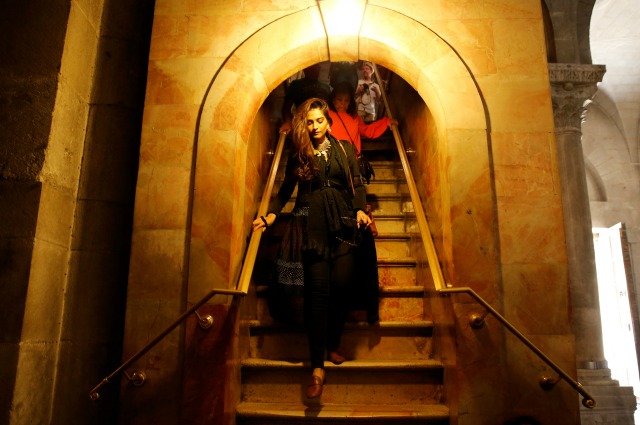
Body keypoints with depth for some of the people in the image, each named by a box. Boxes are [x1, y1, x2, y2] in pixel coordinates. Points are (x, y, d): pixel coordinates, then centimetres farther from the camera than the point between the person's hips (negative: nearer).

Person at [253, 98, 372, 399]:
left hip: (342, 223, 1)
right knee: (317, 292, -6)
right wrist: (271, 214, -2)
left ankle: (333, 345, 22)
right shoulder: (298, 153, 12)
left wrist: (360, 209, -6)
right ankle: (317, 367, -2)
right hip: (312, 225, -1)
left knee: (340, 288, -4)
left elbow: (356, 184, 10)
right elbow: (286, 188, 12)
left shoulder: (345, 149, 14)